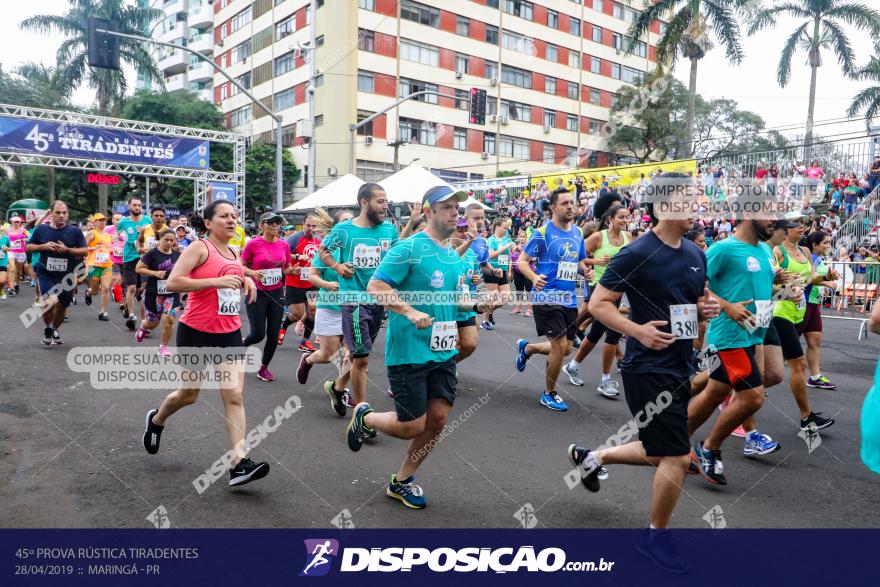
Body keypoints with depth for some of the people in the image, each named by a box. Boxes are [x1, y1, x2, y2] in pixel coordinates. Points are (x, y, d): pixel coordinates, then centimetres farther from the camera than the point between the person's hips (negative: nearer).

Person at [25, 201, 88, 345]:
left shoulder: (75, 231, -2)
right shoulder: (41, 229, 0)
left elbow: (85, 251, -3)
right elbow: (28, 247, 8)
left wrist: (67, 249, -18)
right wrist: (43, 246, -11)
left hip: (66, 275, 2)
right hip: (46, 274, -2)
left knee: (62, 306, 12)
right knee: (51, 301, -22)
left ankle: (55, 331, 40)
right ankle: (48, 328, 6)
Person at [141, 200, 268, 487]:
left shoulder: (233, 253, 10)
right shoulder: (199, 248, -11)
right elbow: (172, 283, -21)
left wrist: (246, 282, 7)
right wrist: (216, 281, -26)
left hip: (230, 333, 5)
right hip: (196, 332, -5)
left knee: (235, 396, -6)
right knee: (189, 394, 12)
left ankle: (240, 464, -8)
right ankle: (156, 420, 45)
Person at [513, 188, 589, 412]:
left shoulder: (578, 233, 9)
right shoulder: (542, 232, -10)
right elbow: (522, 260, -8)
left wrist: (586, 270, -4)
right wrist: (534, 277, -28)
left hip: (569, 298, 7)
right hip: (547, 297, -7)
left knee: (565, 349, 11)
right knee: (559, 346, -9)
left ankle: (526, 348, 38)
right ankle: (549, 394, 12)